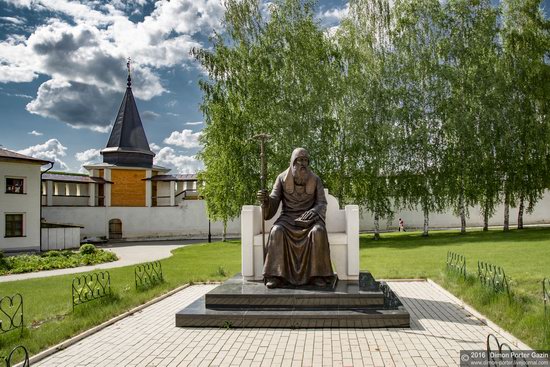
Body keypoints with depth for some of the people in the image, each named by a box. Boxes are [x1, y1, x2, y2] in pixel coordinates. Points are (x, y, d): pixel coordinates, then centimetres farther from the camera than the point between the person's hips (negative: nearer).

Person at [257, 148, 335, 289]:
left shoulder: (315, 179, 1)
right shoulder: (282, 178, 1)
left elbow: (322, 204, -3)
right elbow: (274, 202, -5)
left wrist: (312, 212, -24)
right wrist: (265, 199, -29)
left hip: (309, 218, 0)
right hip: (288, 218, 0)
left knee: (318, 231, -34)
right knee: (277, 232, -34)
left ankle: (316, 274, -27)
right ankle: (276, 275, -30)